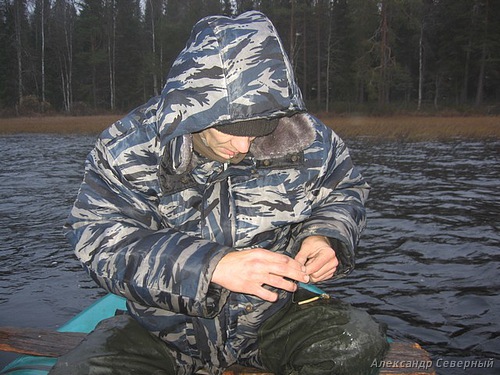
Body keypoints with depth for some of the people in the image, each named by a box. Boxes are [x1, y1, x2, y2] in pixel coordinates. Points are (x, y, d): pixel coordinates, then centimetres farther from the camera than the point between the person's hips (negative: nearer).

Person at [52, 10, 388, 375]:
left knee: (359, 342, -21)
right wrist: (210, 266, -32)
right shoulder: (129, 147, -14)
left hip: (273, 311, 1)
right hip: (166, 325, 0)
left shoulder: (309, 140, -9)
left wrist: (327, 235, -13)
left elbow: (345, 190, 10)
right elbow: (101, 242, -20)